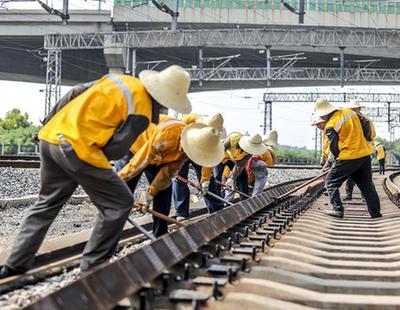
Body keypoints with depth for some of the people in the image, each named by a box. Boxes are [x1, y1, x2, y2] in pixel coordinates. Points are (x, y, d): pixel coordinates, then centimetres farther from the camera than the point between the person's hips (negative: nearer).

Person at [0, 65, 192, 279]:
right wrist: (95, 159, 12)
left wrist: (48, 122, 24)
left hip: (51, 136, 9)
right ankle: (92, 267, 8)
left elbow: (73, 95, 19)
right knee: (119, 203, 4)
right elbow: (117, 149, -8)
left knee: (46, 204, 22)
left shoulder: (121, 79, 16)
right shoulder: (141, 110, -8)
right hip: (77, 147, -9)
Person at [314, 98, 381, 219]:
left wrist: (337, 158, 11)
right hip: (365, 154, 7)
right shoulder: (350, 112, 7)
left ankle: (337, 209, 2)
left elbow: (334, 148, -6)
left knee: (331, 182, 8)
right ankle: (375, 212, 17)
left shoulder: (330, 126, -11)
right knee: (367, 184, 16)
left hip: (348, 157, -7)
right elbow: (366, 126, 14)